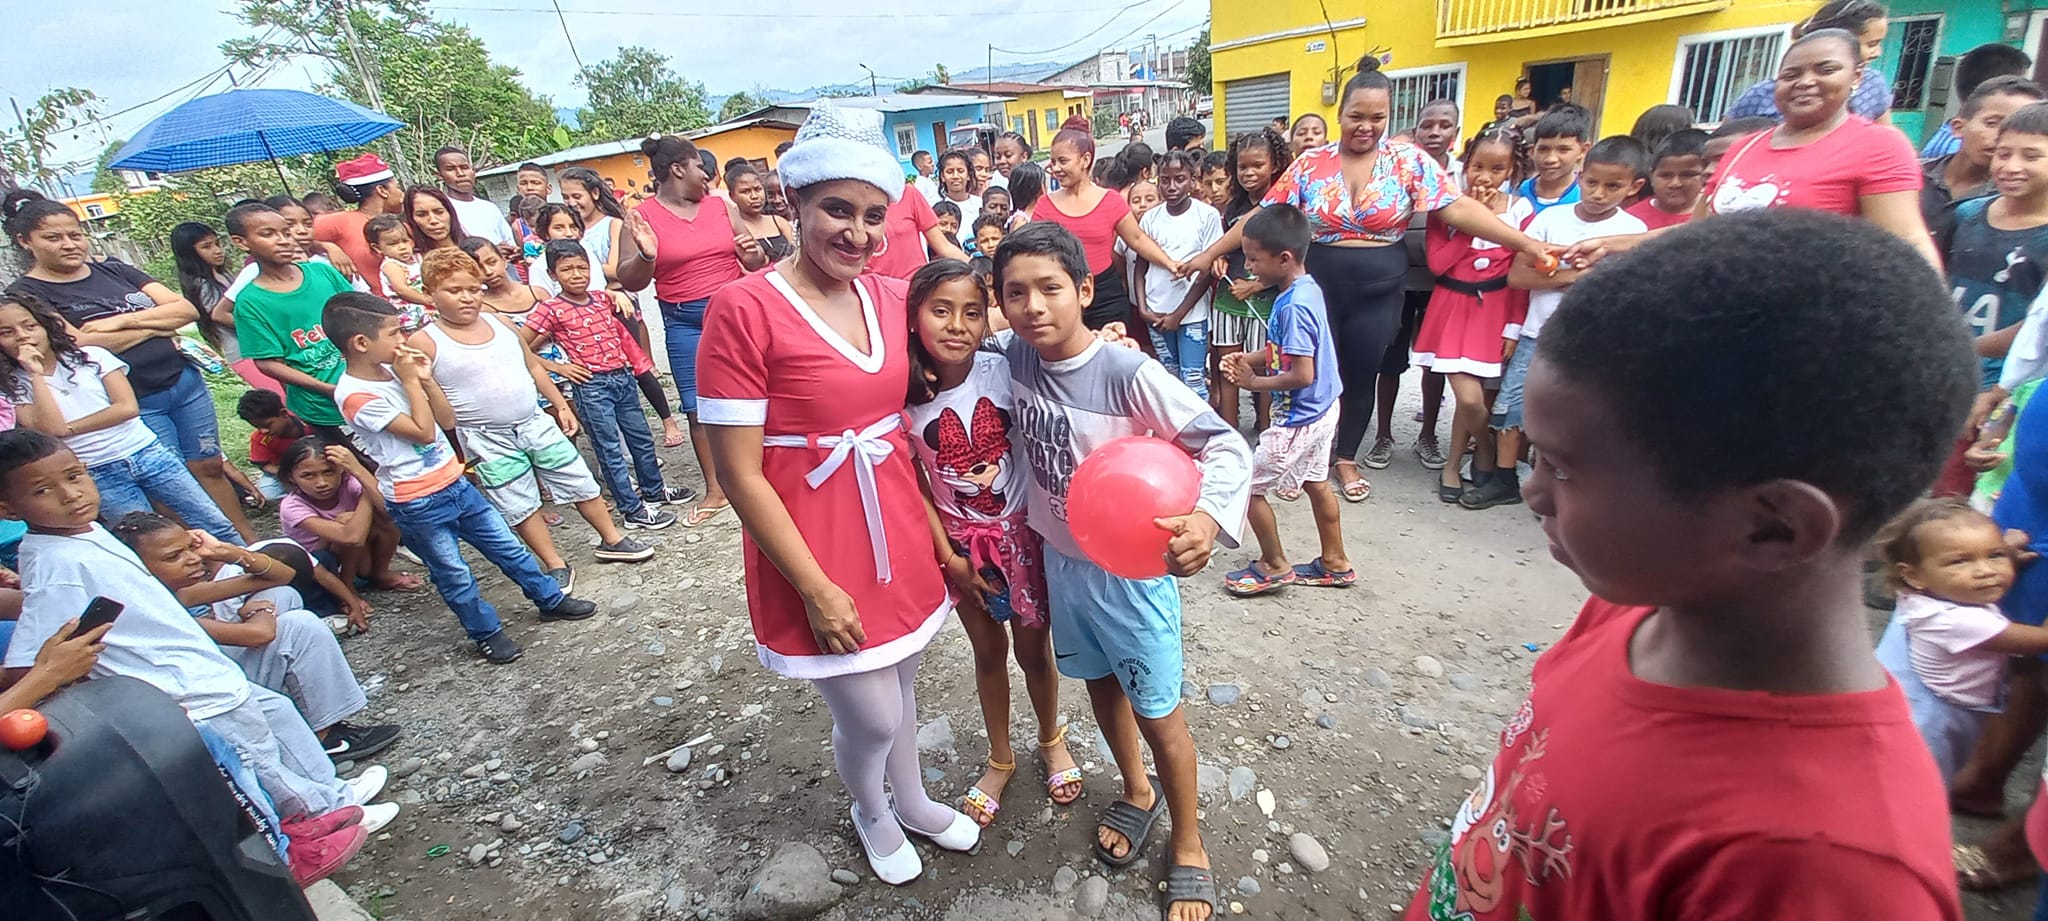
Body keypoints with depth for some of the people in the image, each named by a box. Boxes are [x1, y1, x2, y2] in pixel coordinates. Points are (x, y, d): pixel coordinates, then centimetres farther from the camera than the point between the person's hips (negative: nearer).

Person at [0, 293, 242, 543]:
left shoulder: (91, 356, 4)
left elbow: (128, 407, -5)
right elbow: (50, 429, -13)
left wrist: (67, 428, -6)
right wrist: (35, 374, -10)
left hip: (147, 453, 0)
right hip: (98, 475, 0)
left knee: (216, 526, 2)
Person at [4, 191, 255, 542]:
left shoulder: (115, 270, 9)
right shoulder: (26, 294, -2)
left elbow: (187, 309, 0)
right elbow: (78, 344, -15)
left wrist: (122, 321, -12)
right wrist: (156, 325, -8)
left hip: (185, 381, 4)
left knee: (210, 467, 9)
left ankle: (250, 542, 16)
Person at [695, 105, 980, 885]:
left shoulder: (890, 297, -1)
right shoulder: (744, 309, -17)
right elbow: (739, 473, -16)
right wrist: (816, 588, -14)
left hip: (900, 535, 5)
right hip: (814, 556, -5)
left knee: (900, 686, 22)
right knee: (872, 718, 9)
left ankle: (912, 799, 51)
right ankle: (871, 812, 44)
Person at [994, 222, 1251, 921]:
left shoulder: (1129, 374, -26)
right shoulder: (1016, 358, -8)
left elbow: (1226, 446, -26)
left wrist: (1206, 517, -44)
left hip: (1130, 566, -5)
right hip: (1060, 557, 6)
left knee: (1156, 711, 10)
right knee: (1099, 682, 24)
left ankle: (1188, 846, 36)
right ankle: (1138, 792, 51)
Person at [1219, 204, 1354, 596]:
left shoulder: (1293, 307, -27)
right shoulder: (1306, 287, 2)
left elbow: (1303, 375, -28)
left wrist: (1255, 382, -16)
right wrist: (1248, 359, 2)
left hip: (1300, 417, -10)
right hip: (1321, 408, 10)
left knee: (1248, 486, 3)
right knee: (1316, 483, 21)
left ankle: (1274, 565, 19)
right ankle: (1335, 563, 36)